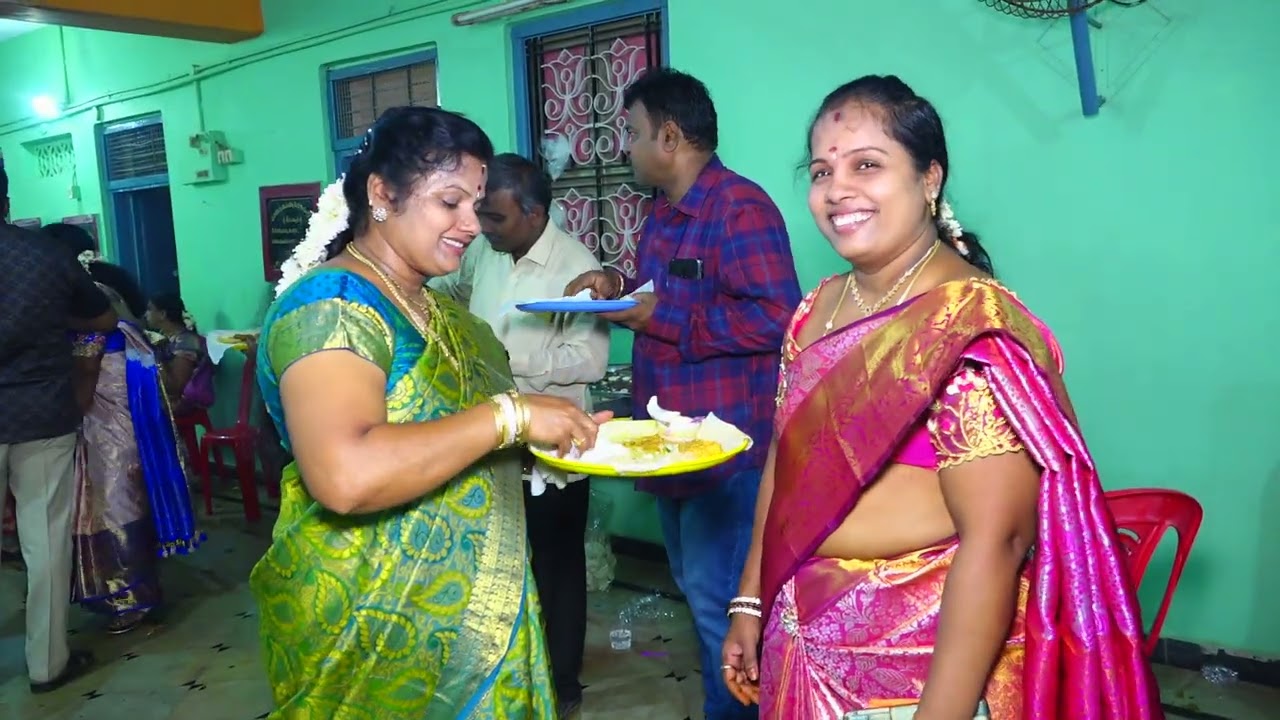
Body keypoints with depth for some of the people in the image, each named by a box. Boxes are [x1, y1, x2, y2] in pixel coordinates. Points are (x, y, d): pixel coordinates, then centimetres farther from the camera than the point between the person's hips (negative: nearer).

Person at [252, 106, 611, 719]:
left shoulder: (434, 306, 8)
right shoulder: (330, 303, -20)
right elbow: (345, 476, -35)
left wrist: (562, 430, -1)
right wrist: (511, 415, -30)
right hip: (376, 631, -8)